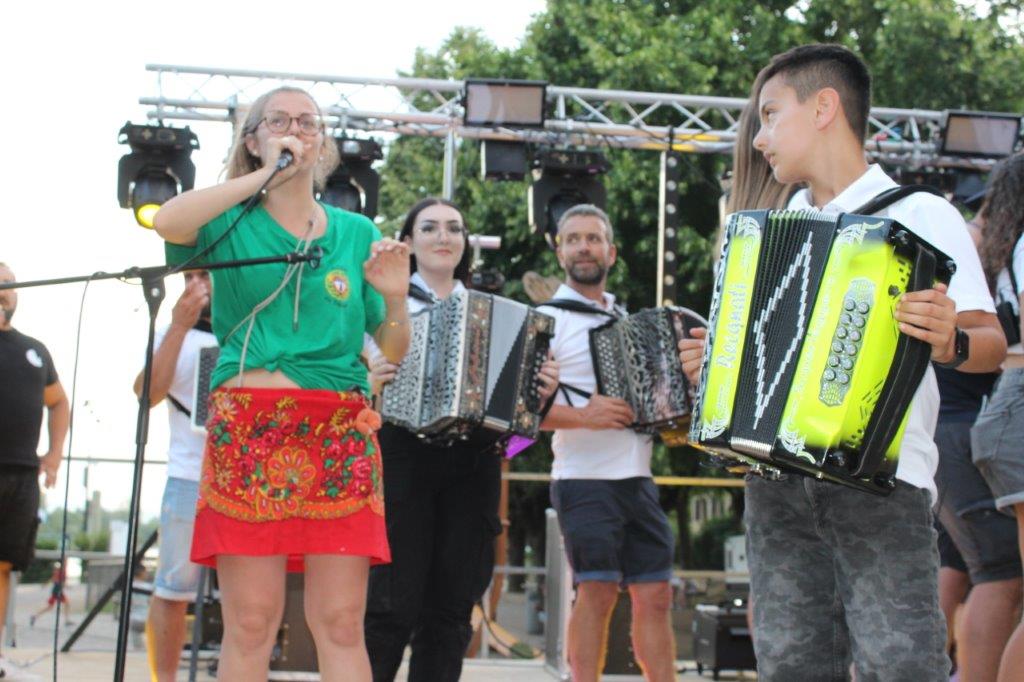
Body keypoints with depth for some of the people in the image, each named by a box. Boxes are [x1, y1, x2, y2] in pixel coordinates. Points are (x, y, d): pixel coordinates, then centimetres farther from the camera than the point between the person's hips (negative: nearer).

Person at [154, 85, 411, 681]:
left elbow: (393, 352, 16)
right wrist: (265, 175, -8)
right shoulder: (233, 225, 10)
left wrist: (396, 298, -5)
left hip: (339, 437, 2)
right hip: (247, 430, -1)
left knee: (341, 623, -3)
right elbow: (168, 222, -15)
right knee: (250, 624, -3)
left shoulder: (357, 234, 16)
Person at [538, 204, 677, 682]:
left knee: (655, 595, 5)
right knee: (597, 590, -12)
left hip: (638, 480, 6)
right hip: (586, 481, -6)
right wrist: (581, 416, -25)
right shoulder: (549, 320, -2)